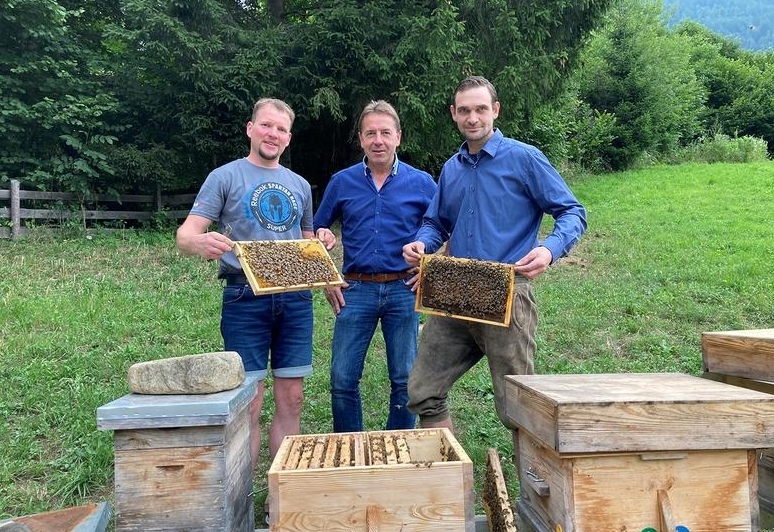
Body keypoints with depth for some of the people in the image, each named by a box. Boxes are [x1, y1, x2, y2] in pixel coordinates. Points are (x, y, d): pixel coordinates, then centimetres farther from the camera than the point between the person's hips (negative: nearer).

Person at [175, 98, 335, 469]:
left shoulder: (299, 185, 17)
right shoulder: (225, 177, 4)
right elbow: (185, 235, -4)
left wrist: (321, 243, 2)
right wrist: (200, 242, -28)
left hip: (296, 297, 4)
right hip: (246, 297, -4)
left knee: (291, 400, 7)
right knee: (248, 403, -2)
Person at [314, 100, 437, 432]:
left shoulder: (421, 183, 3)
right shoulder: (342, 182, 6)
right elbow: (316, 232, 16)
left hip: (404, 290, -1)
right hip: (356, 290, 1)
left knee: (405, 380, 7)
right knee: (343, 380, 3)